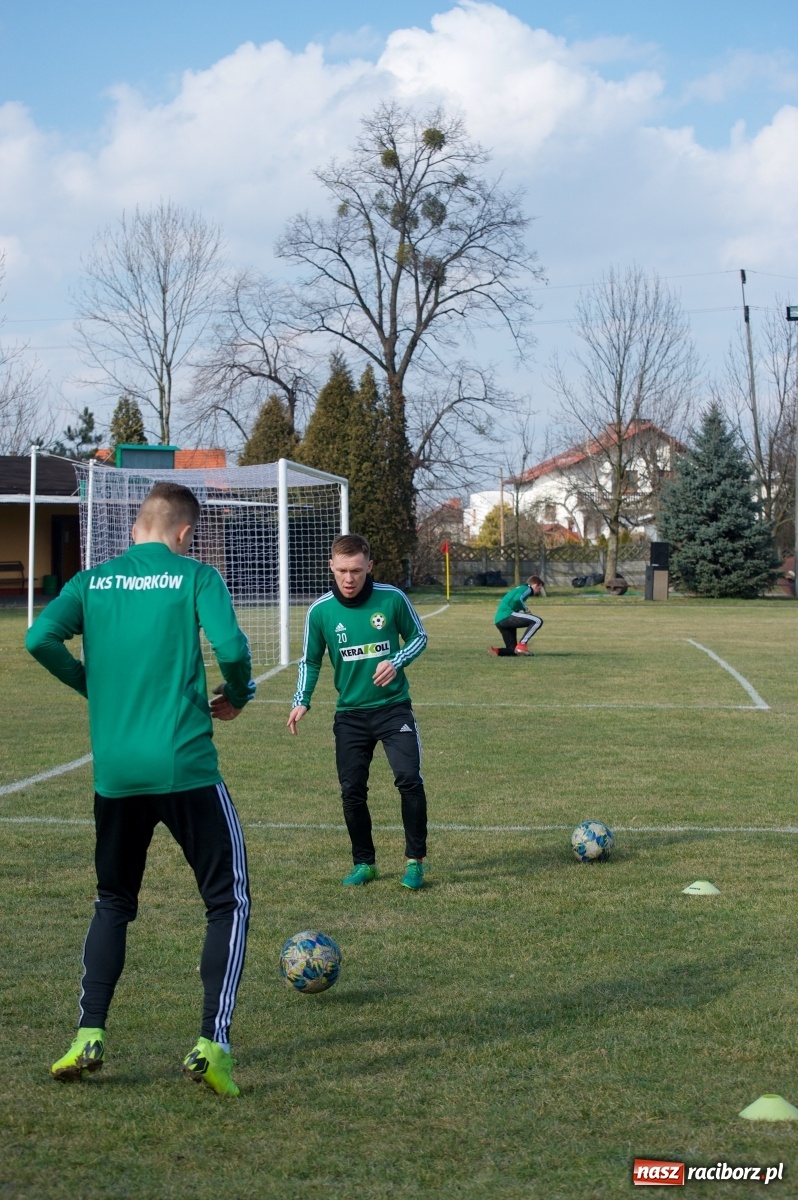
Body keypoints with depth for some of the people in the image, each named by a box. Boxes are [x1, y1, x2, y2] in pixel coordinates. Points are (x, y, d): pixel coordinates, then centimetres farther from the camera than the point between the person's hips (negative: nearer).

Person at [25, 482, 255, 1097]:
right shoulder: (196, 577, -2)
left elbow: (40, 639, -5)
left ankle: (89, 1037, 13)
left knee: (113, 904, 22)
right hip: (187, 768, -4)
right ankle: (213, 1043, -3)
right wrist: (237, 696, 6)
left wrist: (96, 684, 10)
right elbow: (231, 648, -15)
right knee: (229, 901, 7)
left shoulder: (92, 580, 8)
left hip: (115, 775, 4)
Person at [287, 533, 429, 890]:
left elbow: (418, 636, 4)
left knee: (409, 779, -15)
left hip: (393, 708, -2)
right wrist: (302, 701, -4)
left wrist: (396, 662, -14)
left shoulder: (392, 599, -10)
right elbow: (310, 661, 9)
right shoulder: (320, 611, -5)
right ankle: (364, 863, 23)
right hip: (350, 714, 2)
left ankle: (415, 860, 2)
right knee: (352, 791, 4)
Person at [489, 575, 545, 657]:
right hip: (507, 616, -9)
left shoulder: (519, 589, 31)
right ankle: (522, 644, -17)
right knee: (538, 621, -12)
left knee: (513, 651, 15)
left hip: (499, 621, 9)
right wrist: (526, 610, -4)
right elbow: (518, 599, -18)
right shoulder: (527, 589, 2)